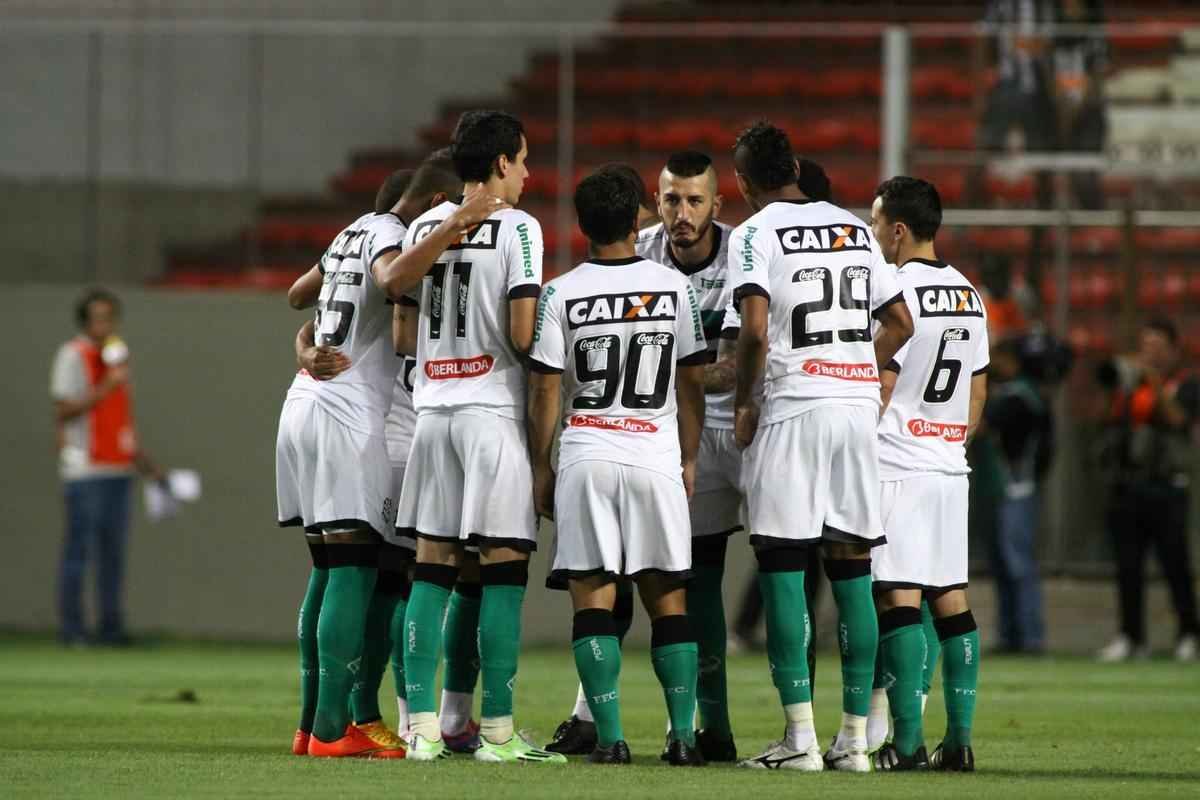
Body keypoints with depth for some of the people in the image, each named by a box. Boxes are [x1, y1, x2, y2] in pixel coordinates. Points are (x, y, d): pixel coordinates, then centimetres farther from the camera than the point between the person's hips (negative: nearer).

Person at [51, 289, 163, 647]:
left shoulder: (117, 356, 19)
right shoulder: (73, 357, -5)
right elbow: (64, 411, -13)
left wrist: (140, 456, 22)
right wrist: (107, 387, -18)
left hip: (119, 467, 8)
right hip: (85, 469, -8)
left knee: (113, 549, 7)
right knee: (80, 547, -7)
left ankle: (111, 625, 11)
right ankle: (72, 627, -5)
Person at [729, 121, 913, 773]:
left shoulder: (755, 235, -3)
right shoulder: (854, 230, 15)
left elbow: (755, 331, -15)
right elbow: (900, 322, 18)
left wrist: (743, 404, -2)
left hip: (793, 406, -5)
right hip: (859, 402, 5)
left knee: (782, 569, -2)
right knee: (851, 570, 8)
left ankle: (800, 737, -8)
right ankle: (855, 736, 7)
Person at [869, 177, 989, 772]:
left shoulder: (896, 292, -12)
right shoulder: (970, 297, 12)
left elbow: (879, 388, -13)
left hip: (896, 465, -7)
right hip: (949, 466, 7)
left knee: (899, 598, -8)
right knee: (950, 596, 7)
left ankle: (906, 740, -12)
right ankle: (959, 738, 5)